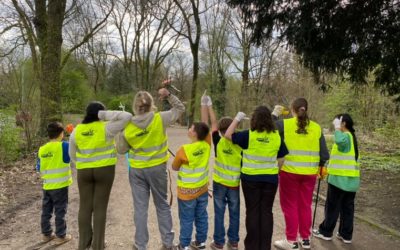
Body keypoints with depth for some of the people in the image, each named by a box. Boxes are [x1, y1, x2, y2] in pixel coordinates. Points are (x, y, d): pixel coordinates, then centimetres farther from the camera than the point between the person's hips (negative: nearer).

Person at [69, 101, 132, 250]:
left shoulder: (76, 131, 2)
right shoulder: (106, 128, -11)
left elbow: (72, 155, 10)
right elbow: (127, 116, -14)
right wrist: (105, 115, -12)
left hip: (84, 171, 3)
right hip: (104, 170, -3)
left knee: (85, 207, 10)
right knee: (100, 207, 3)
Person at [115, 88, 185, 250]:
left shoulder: (128, 127, -9)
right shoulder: (160, 119, -13)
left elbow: (121, 150, 3)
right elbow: (180, 109, 0)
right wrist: (169, 96, -1)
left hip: (137, 170, 0)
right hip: (157, 168, 0)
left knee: (140, 208, 9)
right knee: (162, 205, 14)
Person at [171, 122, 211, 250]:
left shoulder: (184, 150, -22)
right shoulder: (206, 144, -12)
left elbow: (174, 167, -6)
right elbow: (206, 128, -1)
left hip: (187, 191, -4)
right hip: (202, 189, 5)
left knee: (186, 219, 9)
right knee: (201, 216, 17)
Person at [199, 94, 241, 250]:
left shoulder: (218, 142, -12)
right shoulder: (240, 145, -9)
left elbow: (210, 123, -6)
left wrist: (206, 105, -2)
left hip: (219, 183, -1)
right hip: (234, 184, 1)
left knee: (219, 213, 8)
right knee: (234, 213, 13)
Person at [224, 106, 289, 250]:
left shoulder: (248, 135, -12)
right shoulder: (277, 136, -3)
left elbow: (228, 135, -3)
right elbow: (281, 159, 4)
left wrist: (237, 118, 3)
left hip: (251, 178, -2)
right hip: (270, 179, 2)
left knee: (252, 212, 9)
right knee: (266, 212, 11)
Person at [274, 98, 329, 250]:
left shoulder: (284, 124, -8)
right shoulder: (316, 127, 2)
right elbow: (324, 153, 4)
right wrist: (320, 166, 21)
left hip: (289, 171, -3)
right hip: (310, 173, 4)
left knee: (290, 206, 8)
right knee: (305, 206, 16)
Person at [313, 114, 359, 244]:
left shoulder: (346, 136, -15)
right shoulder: (351, 136, 15)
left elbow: (340, 141, -42)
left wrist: (337, 127, -27)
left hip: (340, 178, -9)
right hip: (351, 178, 9)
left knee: (332, 206, 4)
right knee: (347, 207, 12)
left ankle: (326, 232, 16)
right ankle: (346, 235, 19)